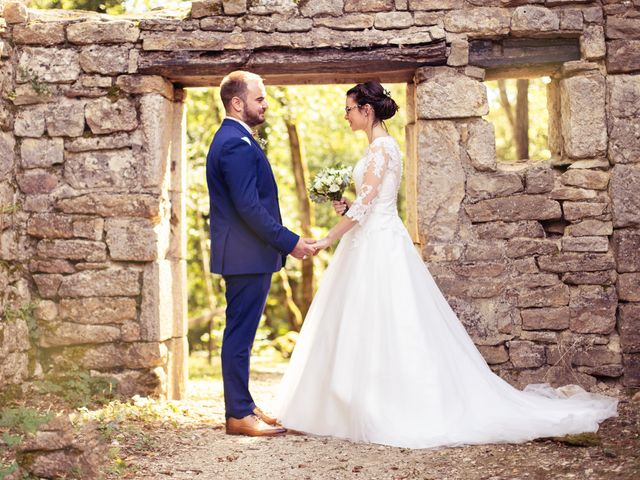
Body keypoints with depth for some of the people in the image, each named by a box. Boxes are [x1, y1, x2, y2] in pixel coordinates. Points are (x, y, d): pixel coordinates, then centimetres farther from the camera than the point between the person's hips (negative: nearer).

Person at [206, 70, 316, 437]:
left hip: (246, 255, 11)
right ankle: (239, 415, 1)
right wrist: (290, 242, -18)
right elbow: (249, 207, -23)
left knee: (241, 334, 14)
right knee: (240, 335, -5)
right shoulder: (238, 144, -17)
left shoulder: (232, 139, 17)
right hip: (247, 255, -11)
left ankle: (243, 406, 23)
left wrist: (281, 242, 20)